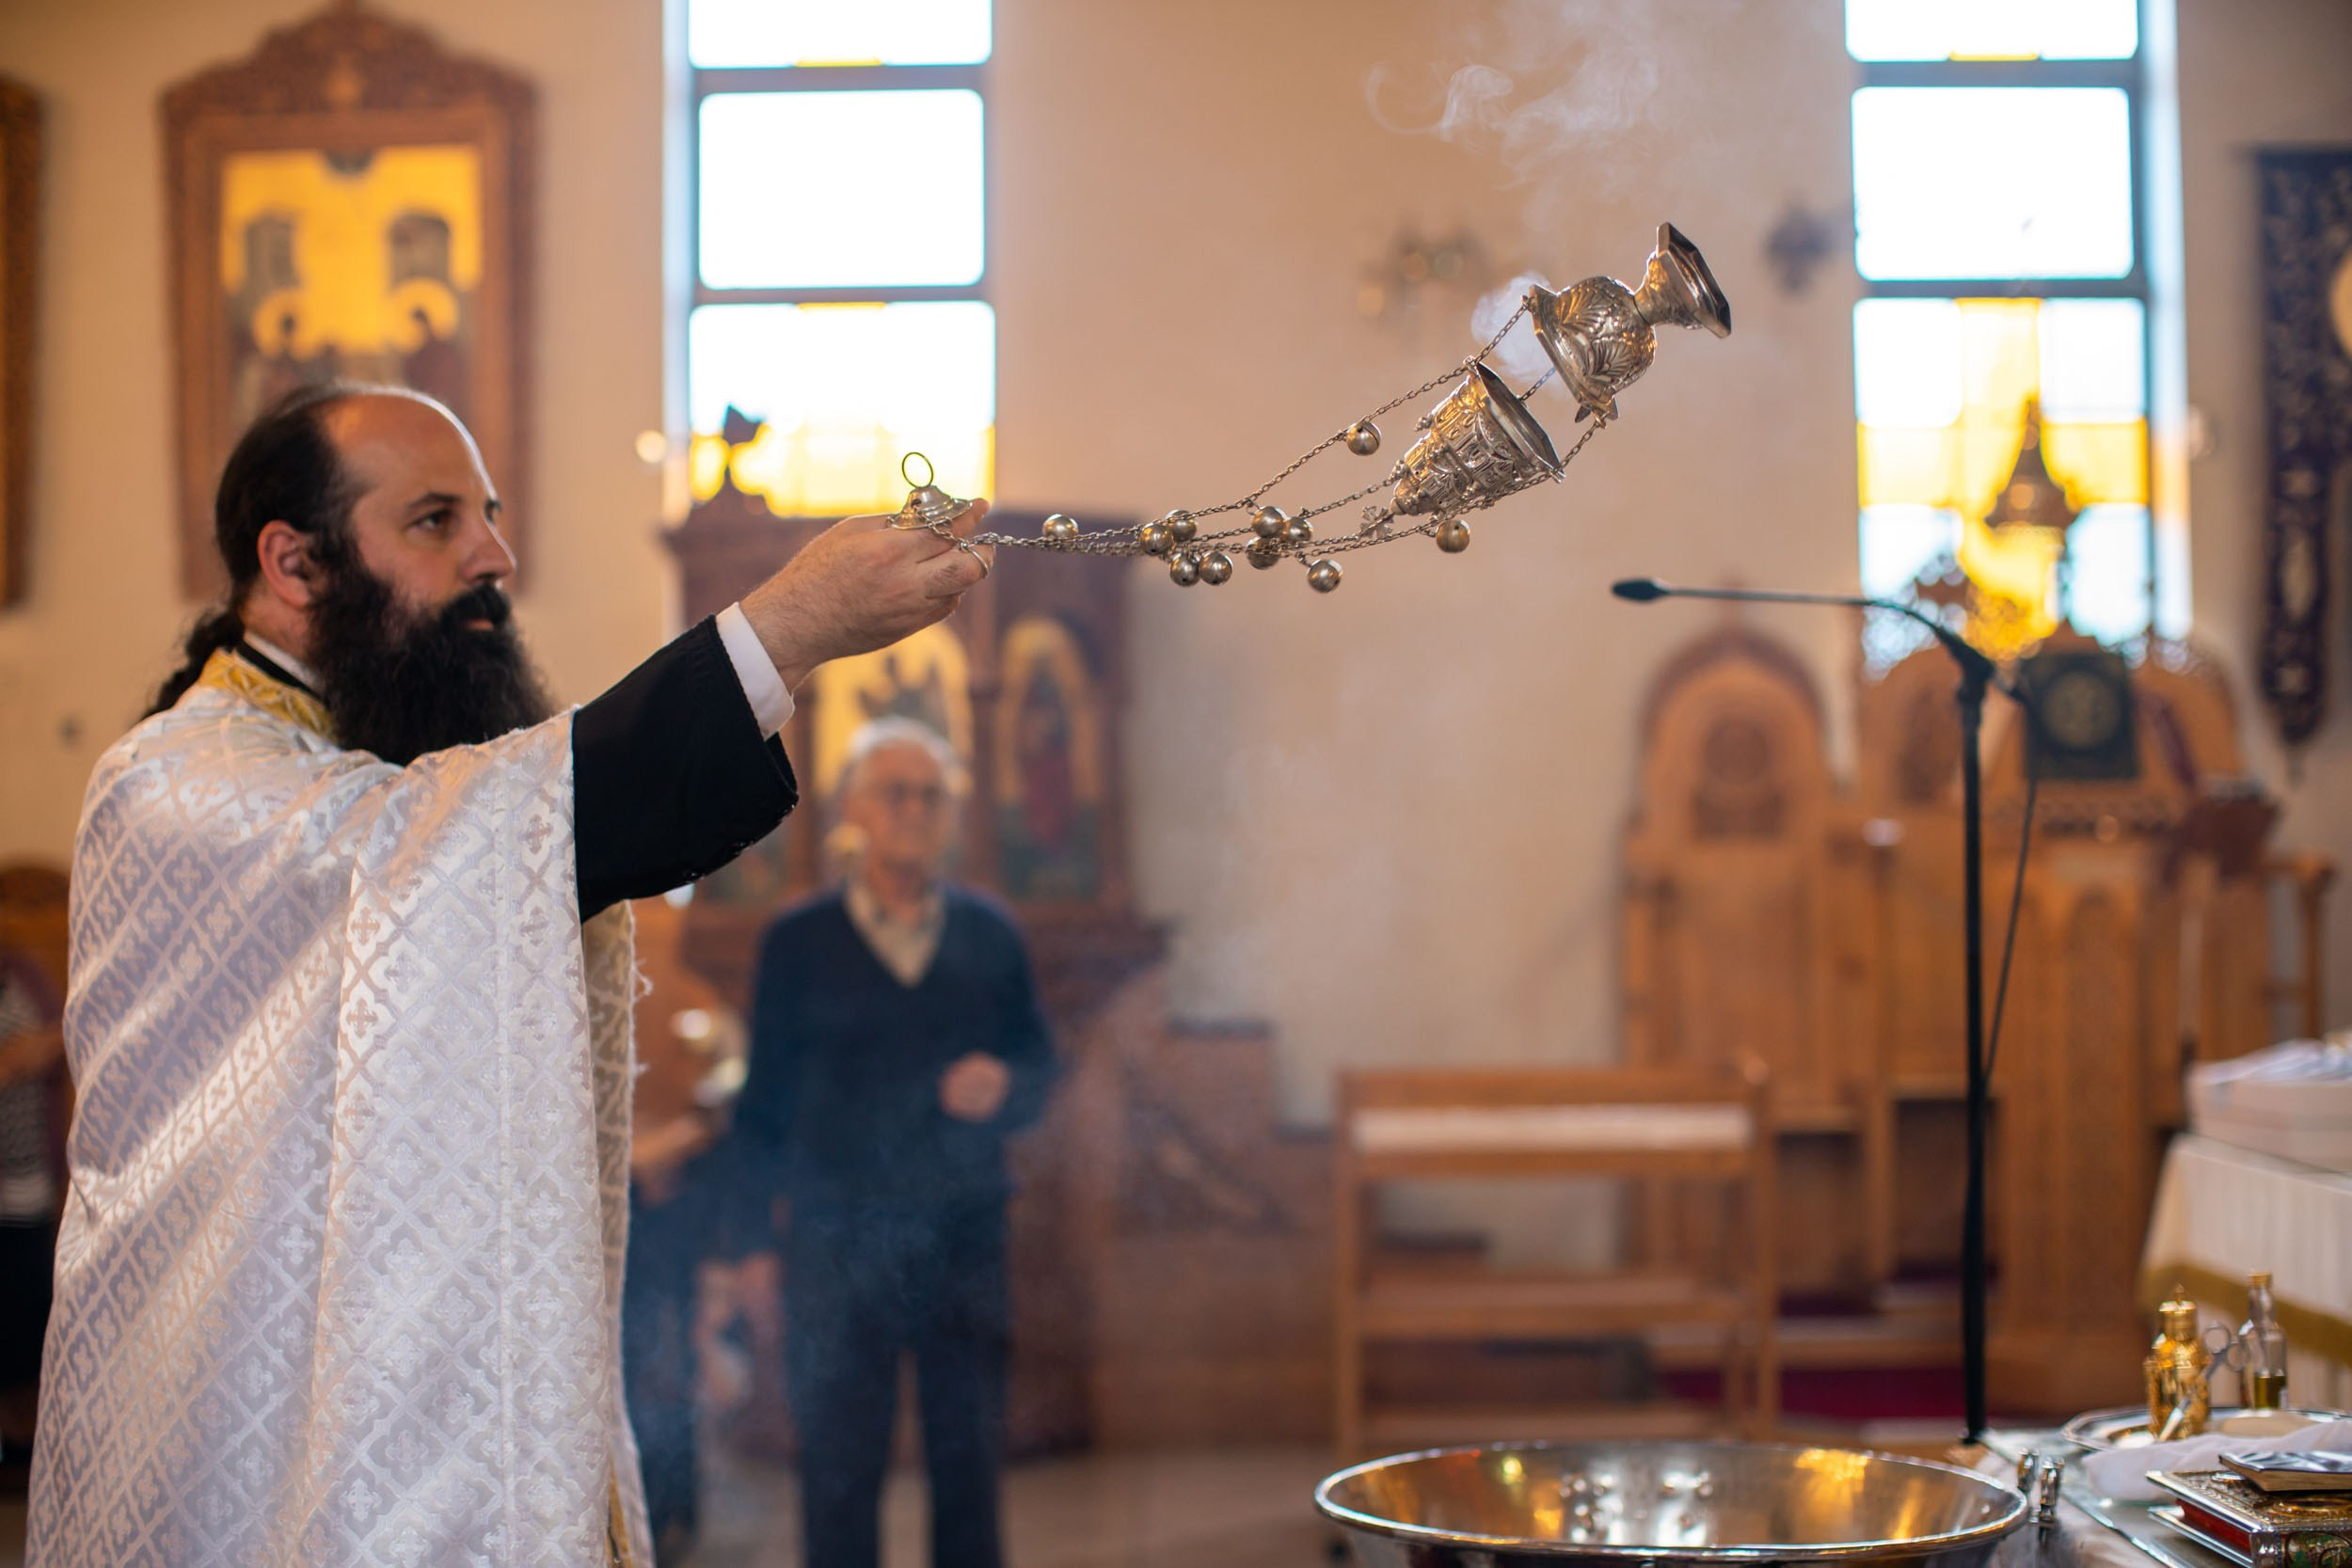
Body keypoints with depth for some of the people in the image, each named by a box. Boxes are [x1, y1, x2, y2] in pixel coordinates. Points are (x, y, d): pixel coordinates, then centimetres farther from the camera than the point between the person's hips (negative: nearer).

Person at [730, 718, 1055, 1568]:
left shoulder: (990, 937, 9)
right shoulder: (796, 941, 4)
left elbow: (1037, 1072, 11)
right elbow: (762, 1105, 6)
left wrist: (1000, 1086, -9)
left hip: (965, 1240, 2)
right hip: (836, 1249, -2)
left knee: (969, 1465, 6)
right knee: (839, 1475, 2)